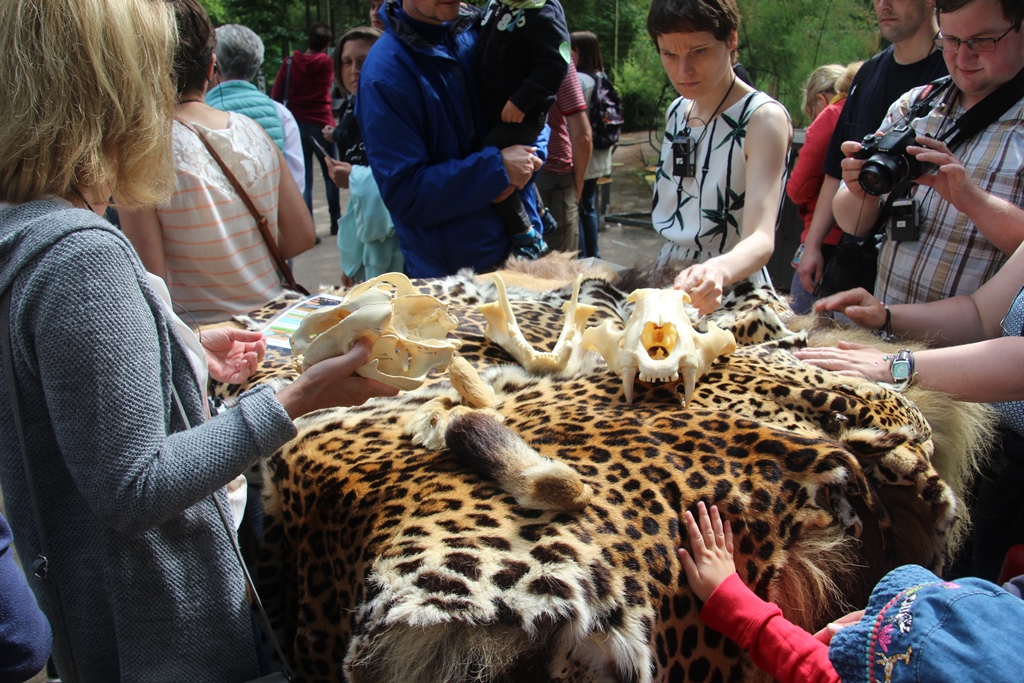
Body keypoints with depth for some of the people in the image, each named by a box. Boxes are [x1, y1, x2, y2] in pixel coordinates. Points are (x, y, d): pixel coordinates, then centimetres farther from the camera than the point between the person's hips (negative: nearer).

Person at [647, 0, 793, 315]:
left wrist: (718, 272, -45)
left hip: (732, 292, -5)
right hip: (673, 285, 5)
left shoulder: (763, 117, -14)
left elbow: (762, 238, -26)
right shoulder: (677, 111, 7)